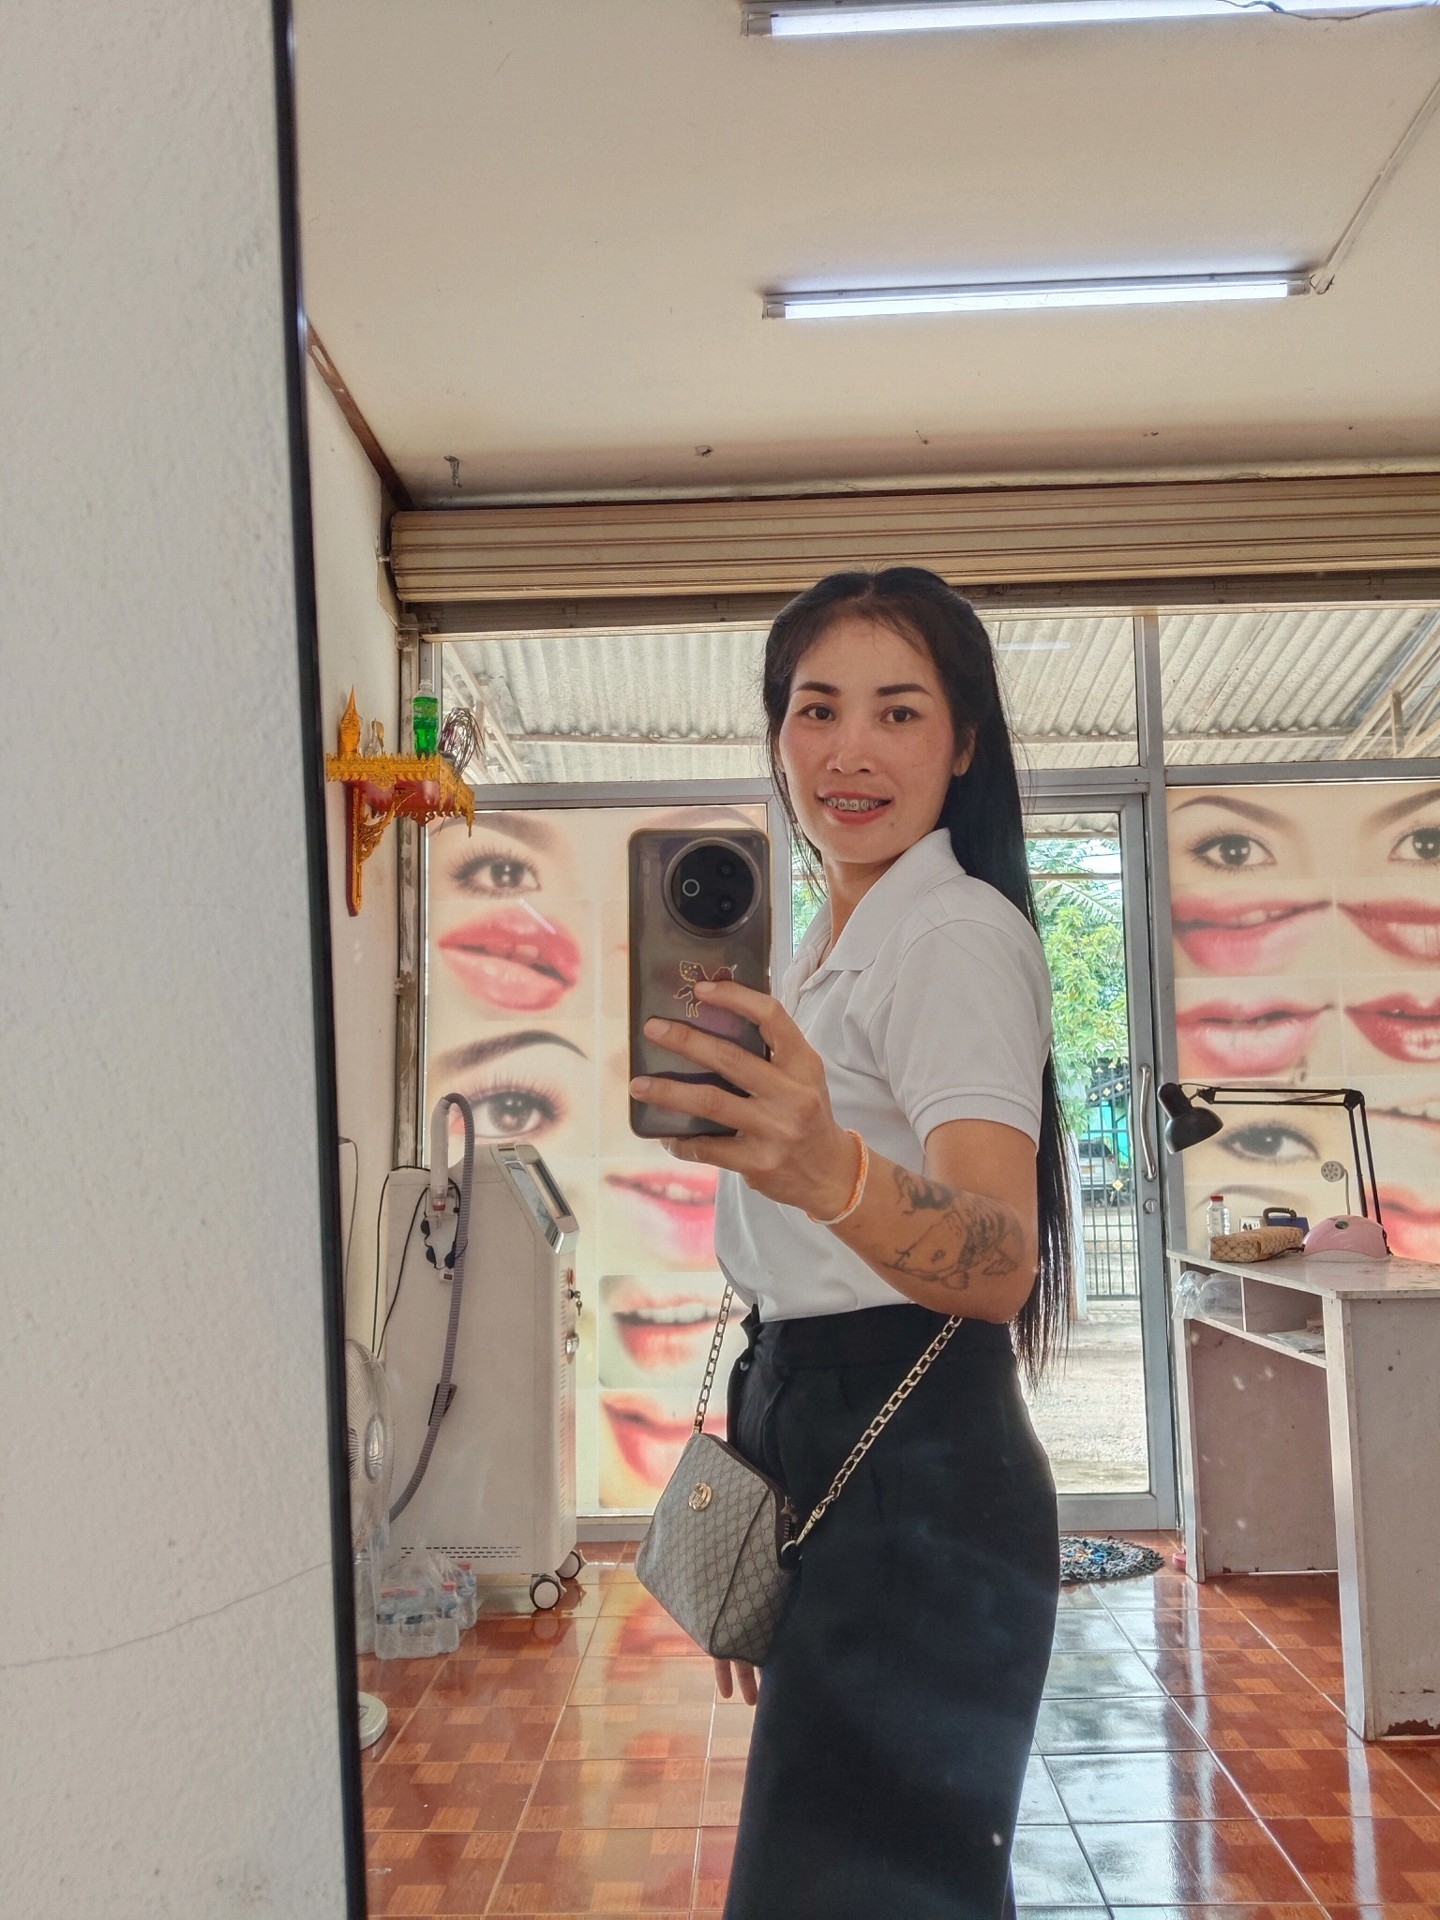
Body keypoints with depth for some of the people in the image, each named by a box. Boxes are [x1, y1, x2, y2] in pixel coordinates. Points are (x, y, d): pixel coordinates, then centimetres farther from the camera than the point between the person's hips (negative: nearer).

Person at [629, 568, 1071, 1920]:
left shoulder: (957, 931, -14)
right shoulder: (828, 947, 15)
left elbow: (1002, 1262, -30)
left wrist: (831, 1172, -50)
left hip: (911, 1486, -9)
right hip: (821, 1456, 9)